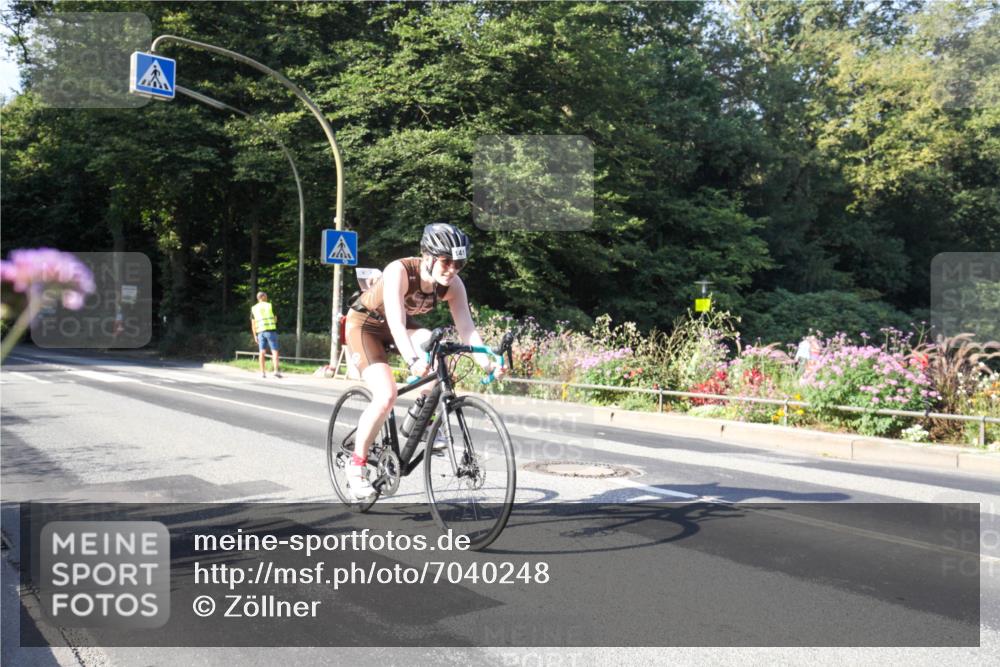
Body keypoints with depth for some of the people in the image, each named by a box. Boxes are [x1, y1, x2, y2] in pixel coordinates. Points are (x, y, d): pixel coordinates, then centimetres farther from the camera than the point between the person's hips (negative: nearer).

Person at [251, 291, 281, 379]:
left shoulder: (253, 308, 10)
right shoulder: (270, 306, 2)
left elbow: (253, 324, 8)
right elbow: (275, 320, 7)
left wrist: (255, 336, 12)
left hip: (260, 331, 3)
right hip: (271, 330, -3)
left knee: (262, 352, 6)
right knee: (274, 351, -3)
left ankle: (262, 372, 2)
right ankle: (276, 371, -16)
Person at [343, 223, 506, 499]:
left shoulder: (453, 285, -18)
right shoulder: (399, 272, -33)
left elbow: (466, 328, -23)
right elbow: (396, 323, -43)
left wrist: (486, 363, -38)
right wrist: (412, 360, -58)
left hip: (398, 326, 5)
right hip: (365, 325, -5)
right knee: (386, 396, -22)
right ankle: (356, 465, -4)